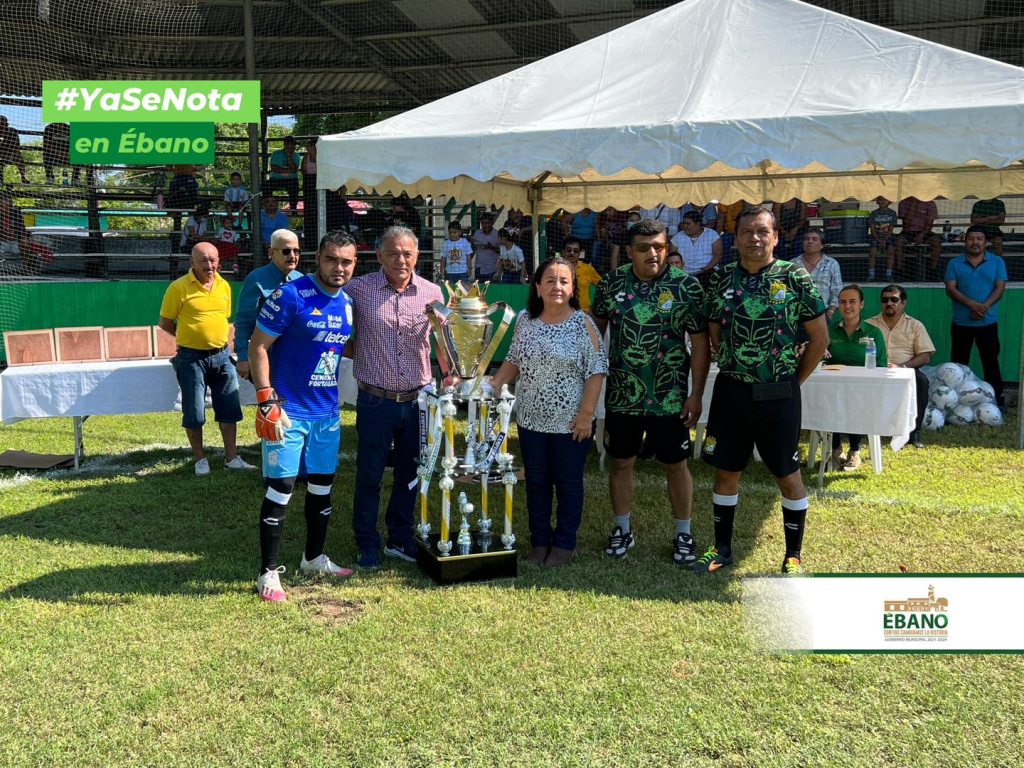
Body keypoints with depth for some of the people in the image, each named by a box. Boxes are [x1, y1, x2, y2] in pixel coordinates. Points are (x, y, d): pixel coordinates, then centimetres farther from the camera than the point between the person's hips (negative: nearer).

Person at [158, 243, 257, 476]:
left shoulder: (224, 286, 5)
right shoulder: (179, 287, -10)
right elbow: (165, 323, -3)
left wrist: (218, 340, 9)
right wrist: (191, 337, 2)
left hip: (221, 355, 5)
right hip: (191, 358, -4)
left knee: (229, 409, 7)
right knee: (194, 413, 4)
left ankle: (232, 458, 17)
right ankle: (200, 459, 20)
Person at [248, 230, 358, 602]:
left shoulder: (348, 303, 6)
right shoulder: (290, 295, -14)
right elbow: (258, 346, -13)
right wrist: (267, 400, -19)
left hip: (328, 412, 7)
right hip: (288, 411, -7)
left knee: (322, 485, 15)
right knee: (281, 488, -3)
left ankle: (314, 558, 32)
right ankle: (269, 572, 8)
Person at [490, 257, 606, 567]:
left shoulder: (583, 324, -9)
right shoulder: (525, 322, 3)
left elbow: (595, 372, -11)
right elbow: (513, 362, 12)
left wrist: (586, 414, -16)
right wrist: (491, 385, -2)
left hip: (570, 424, -4)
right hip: (531, 422, 4)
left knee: (568, 483, 9)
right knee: (536, 484, 14)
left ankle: (564, 544, 23)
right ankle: (539, 543, 27)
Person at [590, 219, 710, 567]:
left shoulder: (686, 286, -8)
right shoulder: (612, 283, -1)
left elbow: (700, 342, -6)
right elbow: (596, 325, 12)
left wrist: (696, 394, -9)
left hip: (669, 397, -2)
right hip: (621, 395, 2)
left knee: (676, 465, 8)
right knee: (621, 463, 12)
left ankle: (683, 534, 25)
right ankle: (622, 529, 29)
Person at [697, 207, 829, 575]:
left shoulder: (796, 278, -6)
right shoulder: (721, 279, 2)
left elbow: (820, 339, -1)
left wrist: (793, 379, 2)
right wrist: (736, 367, 9)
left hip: (778, 394, -3)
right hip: (730, 390, 3)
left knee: (788, 475, 7)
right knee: (726, 472, 12)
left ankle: (794, 556, 21)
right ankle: (722, 548, 27)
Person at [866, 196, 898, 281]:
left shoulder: (892, 213, 6)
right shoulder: (874, 213, 6)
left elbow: (891, 229, -1)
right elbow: (872, 229, -1)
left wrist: (885, 240, -15)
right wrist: (878, 240, -15)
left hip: (888, 237, 0)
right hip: (876, 237, 0)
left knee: (891, 250, -27)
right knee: (872, 251, -26)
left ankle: (889, 275, -23)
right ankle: (871, 275, -19)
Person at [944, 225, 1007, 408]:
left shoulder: (997, 262, 5)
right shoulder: (955, 263, 4)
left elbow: (1000, 288, -2)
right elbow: (950, 289, -5)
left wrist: (984, 307, -19)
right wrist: (972, 304, -20)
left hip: (988, 322, -1)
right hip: (961, 322, 1)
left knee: (991, 361, 2)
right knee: (959, 362, 7)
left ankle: (996, 398, 9)